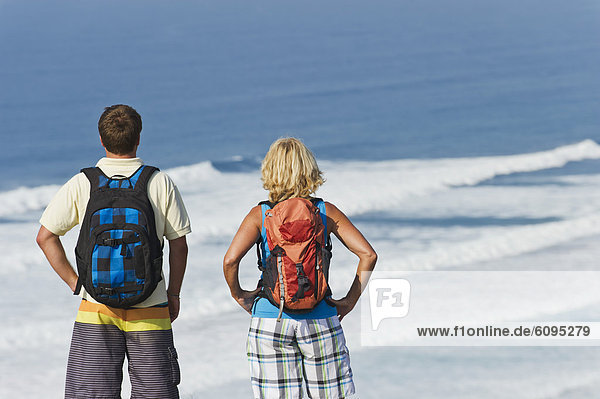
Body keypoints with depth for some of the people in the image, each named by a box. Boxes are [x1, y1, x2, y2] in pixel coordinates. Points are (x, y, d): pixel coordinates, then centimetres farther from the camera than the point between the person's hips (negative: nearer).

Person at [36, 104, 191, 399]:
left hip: (96, 308, 0)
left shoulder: (81, 184, -3)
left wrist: (74, 283, 6)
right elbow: (178, 245, 0)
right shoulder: (161, 183, -4)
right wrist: (173, 294, 12)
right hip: (150, 308, 0)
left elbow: (45, 237, -1)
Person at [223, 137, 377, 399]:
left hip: (270, 318, 0)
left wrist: (238, 295, 2)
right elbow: (368, 254, -6)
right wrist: (350, 301, 1)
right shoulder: (326, 212, 0)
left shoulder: (260, 215, -3)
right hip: (320, 319, 1)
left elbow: (230, 260, -15)